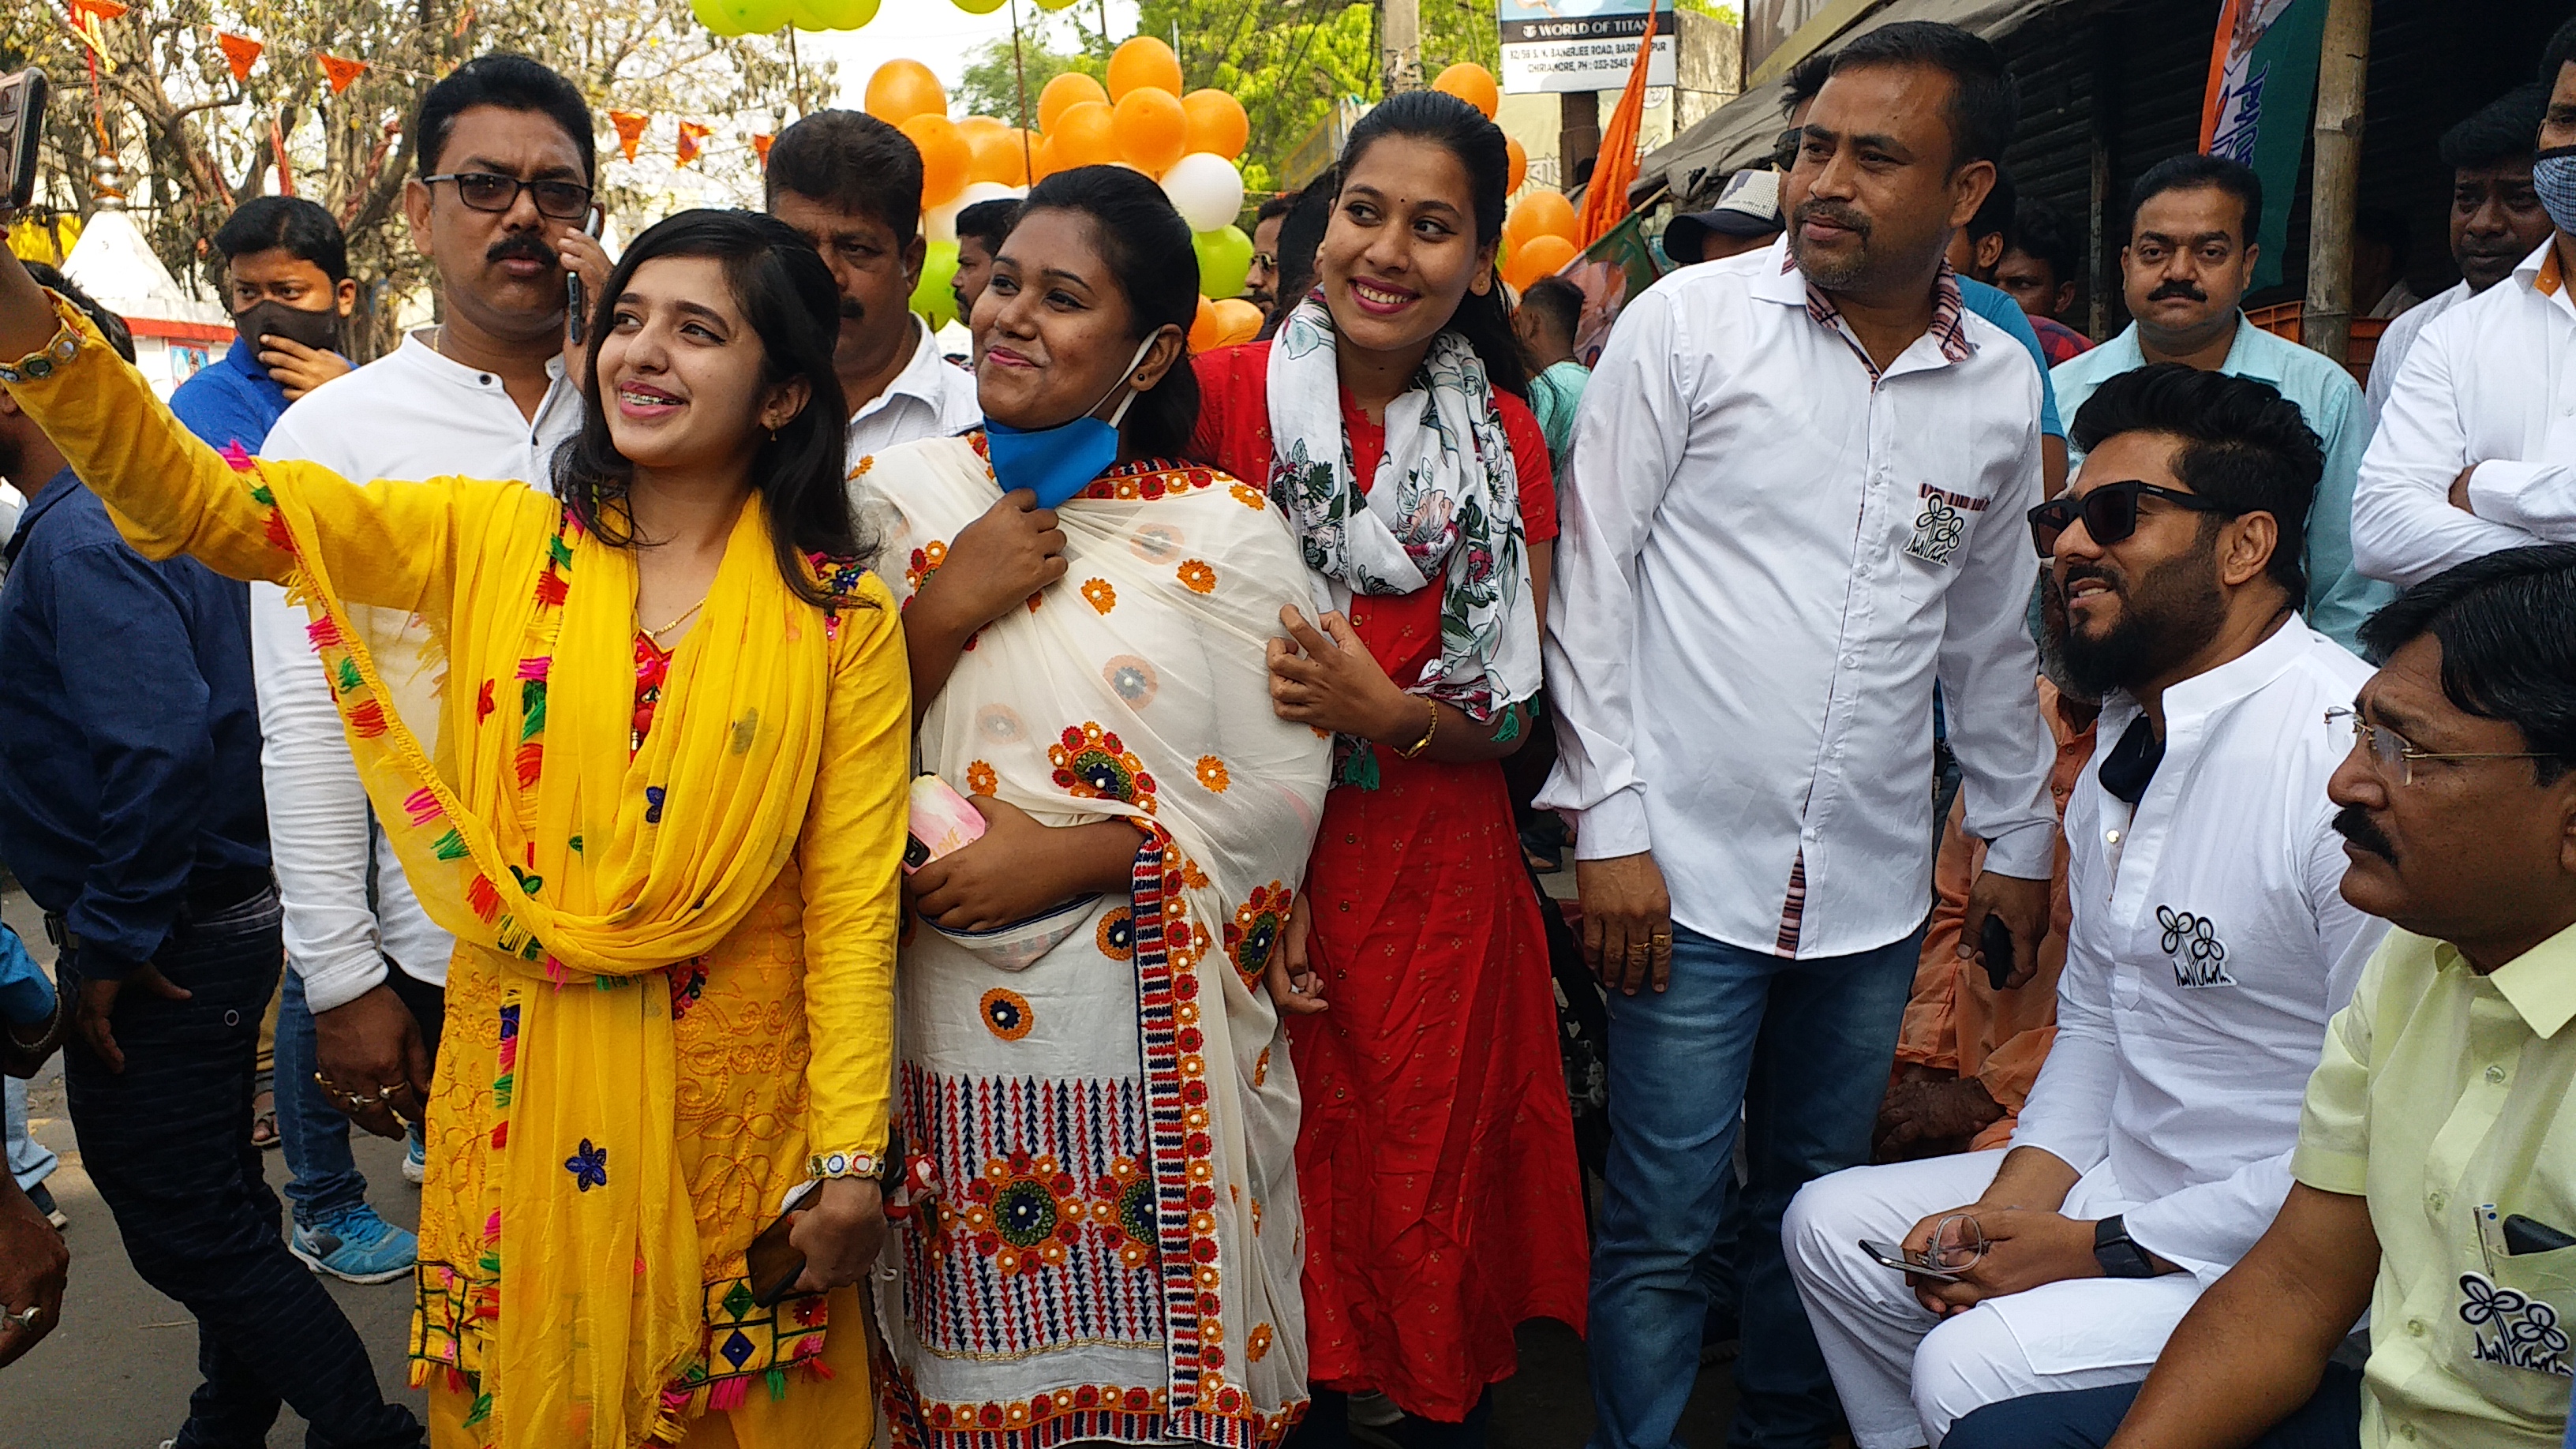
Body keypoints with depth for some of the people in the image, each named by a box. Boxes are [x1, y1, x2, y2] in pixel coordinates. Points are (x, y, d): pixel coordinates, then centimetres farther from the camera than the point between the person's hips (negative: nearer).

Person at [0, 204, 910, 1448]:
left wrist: (851, 1160, -7)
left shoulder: (843, 621, -3)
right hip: (518, 1080, 2)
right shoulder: (493, 539, 2)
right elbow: (205, 504, -8)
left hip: (734, 1097, -1)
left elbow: (854, 901, -5)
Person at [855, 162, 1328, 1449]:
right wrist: (945, 606, -11)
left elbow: (1277, 788, -7)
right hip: (944, 1019, 2)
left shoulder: (1227, 533, -1)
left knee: (1145, 1345, 8)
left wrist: (1065, 859, -16)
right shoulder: (895, 501, 5)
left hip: (1149, 1034, -1)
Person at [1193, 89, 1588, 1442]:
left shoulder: (1505, 443, 2)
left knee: (1435, 1191, 11)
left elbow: (1510, 715, 1)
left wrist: (1383, 712, -18)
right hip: (1255, 869, -1)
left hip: (1440, 884, 2)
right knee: (1289, 1178, 9)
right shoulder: (1224, 395, -5)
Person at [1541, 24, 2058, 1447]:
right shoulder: (1688, 321, -6)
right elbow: (1592, 575, -5)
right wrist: (1608, 823, -9)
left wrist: (2017, 841, 19)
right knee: (1661, 1227, 3)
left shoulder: (2003, 388, 5)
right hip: (1691, 866, -4)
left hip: (1873, 890, 4)